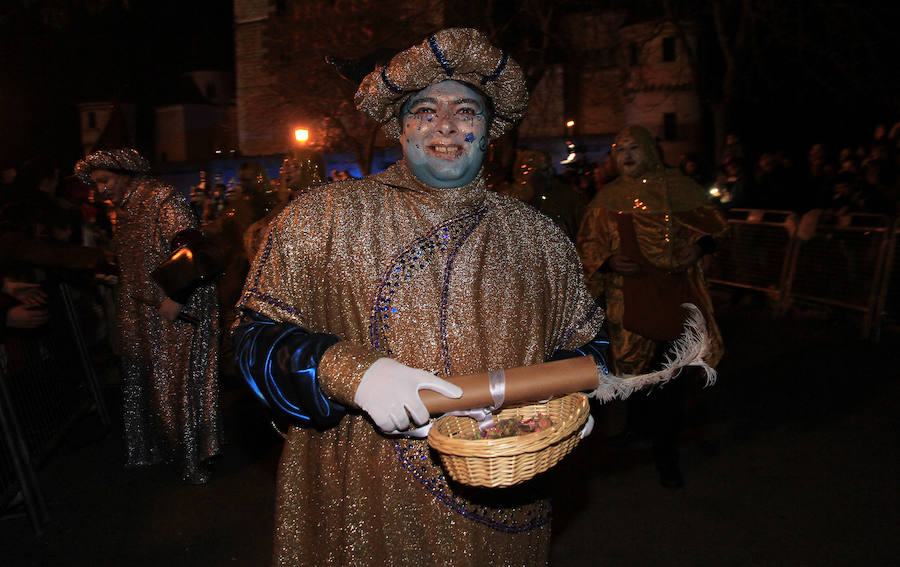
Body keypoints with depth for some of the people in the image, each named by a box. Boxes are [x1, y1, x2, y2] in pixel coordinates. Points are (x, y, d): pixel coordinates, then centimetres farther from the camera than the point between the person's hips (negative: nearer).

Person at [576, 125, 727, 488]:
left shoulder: (679, 187, 7)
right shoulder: (608, 199, 8)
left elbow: (710, 221, 14)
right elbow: (588, 244, 10)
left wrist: (699, 246, -5)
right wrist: (609, 261, -9)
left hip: (676, 294, 0)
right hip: (630, 297, 0)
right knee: (635, 364, 4)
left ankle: (664, 449, 15)